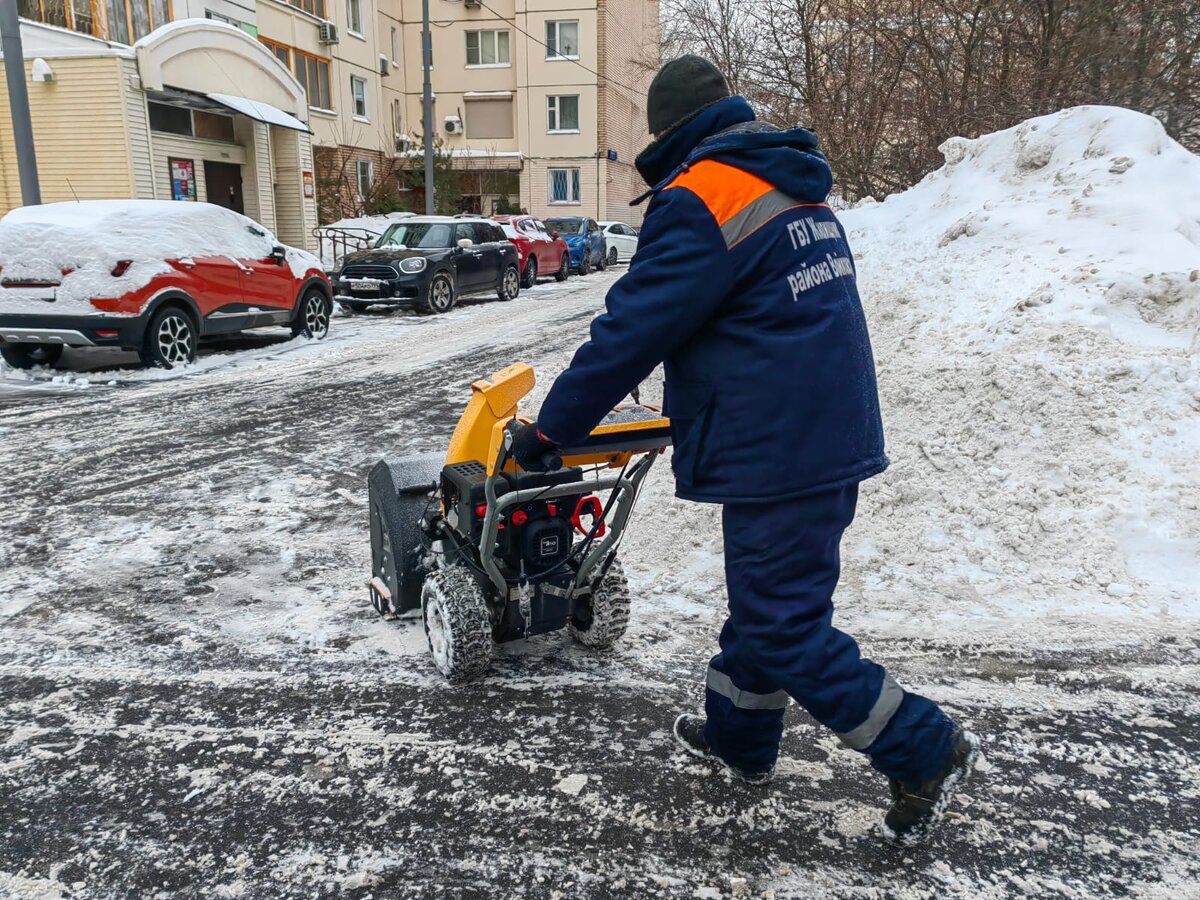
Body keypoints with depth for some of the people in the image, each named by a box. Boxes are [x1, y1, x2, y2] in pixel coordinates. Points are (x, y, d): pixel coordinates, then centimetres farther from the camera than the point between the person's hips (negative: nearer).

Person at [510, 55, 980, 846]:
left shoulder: (698, 197, -14)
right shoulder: (798, 187, 16)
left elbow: (632, 332, -15)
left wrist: (549, 431, -3)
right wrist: (697, 407, 34)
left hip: (779, 452, -10)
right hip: (836, 436, 10)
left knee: (785, 630, 1)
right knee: (765, 599, 20)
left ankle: (926, 751, 12)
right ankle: (739, 736, 37)